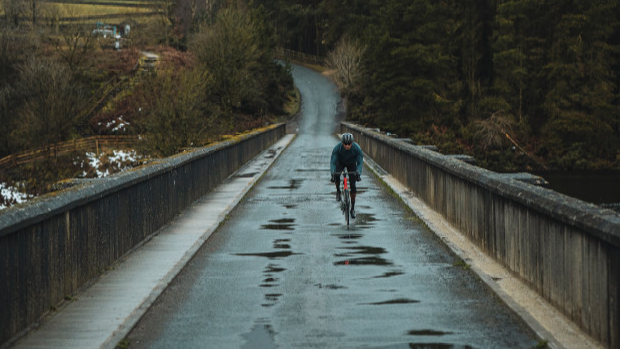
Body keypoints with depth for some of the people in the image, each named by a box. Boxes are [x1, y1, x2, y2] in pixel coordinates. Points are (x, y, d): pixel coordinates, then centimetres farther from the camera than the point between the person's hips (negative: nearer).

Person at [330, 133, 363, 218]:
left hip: (352, 163, 0)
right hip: (340, 162, 0)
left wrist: (358, 173, -42)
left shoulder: (357, 148, -32)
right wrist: (333, 173, -46)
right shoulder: (337, 148, -33)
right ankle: (338, 191, -5)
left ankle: (353, 207, 4)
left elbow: (360, 162, -26)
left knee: (353, 185, -10)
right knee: (336, 175, -33)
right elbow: (333, 162, -31)